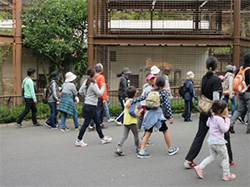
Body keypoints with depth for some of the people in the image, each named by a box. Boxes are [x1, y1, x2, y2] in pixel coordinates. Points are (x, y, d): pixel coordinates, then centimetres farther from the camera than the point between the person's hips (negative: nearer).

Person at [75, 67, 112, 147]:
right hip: (90, 106, -10)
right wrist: (103, 86, -2)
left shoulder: (86, 82, 8)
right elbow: (100, 93, -17)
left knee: (98, 122, 15)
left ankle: (103, 138, 24)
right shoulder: (93, 84, -19)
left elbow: (80, 91, 12)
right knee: (86, 124, -2)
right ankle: (78, 141, 5)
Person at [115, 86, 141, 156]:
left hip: (125, 122, 7)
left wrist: (136, 111, 18)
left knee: (124, 135, 2)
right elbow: (130, 111, -25)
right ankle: (137, 148, 27)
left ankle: (119, 148, -12)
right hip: (132, 122, -7)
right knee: (136, 135, 12)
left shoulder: (127, 101, 12)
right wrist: (137, 115, -11)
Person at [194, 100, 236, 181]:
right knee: (225, 158, 9)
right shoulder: (220, 119, -23)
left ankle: (199, 167, 12)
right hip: (218, 142, -8)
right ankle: (227, 175, 18)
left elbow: (208, 124, 20)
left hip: (211, 140, 8)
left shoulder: (211, 116, 3)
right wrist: (227, 120, -10)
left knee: (212, 156, 21)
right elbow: (225, 129, -20)